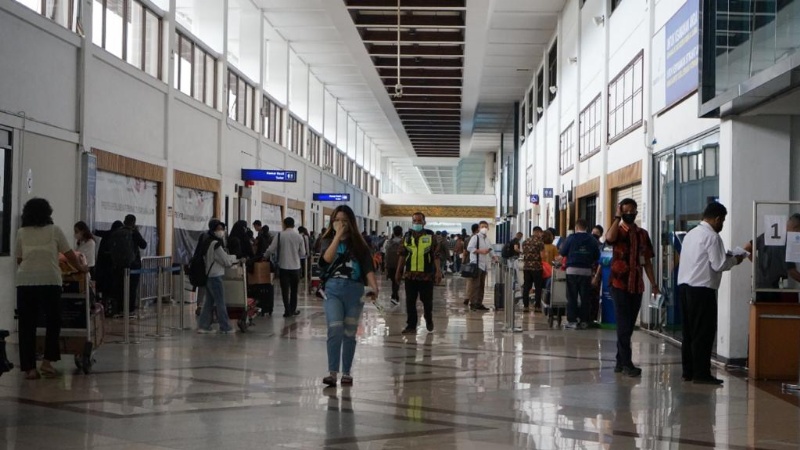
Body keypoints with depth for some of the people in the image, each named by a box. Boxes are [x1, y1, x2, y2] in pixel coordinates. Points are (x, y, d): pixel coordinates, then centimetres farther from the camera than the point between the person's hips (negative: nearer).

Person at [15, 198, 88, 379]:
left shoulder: (22, 233, 13)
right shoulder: (54, 230, 9)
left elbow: (19, 259, 17)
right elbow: (70, 255, 14)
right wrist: (81, 267, 31)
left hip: (25, 282, 2)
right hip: (49, 281, -2)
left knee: (27, 325, 5)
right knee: (53, 322, 10)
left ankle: (29, 368, 4)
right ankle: (47, 361, 2)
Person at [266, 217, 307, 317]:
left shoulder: (280, 235, -7)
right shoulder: (299, 237, -2)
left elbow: (271, 250, -6)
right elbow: (303, 253, 1)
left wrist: (265, 257, 13)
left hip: (283, 266, -2)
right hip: (295, 266, 2)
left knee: (285, 289, 3)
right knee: (294, 289, 15)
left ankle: (287, 310, -2)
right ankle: (293, 310, 20)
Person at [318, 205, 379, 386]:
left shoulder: (359, 244, 5)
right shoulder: (328, 241, 5)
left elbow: (368, 269, -2)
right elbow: (327, 258, -17)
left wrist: (374, 287, -18)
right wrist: (338, 235, -17)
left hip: (354, 291, 1)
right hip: (333, 290, -1)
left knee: (349, 334, 8)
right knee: (335, 330, -15)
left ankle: (346, 373, 18)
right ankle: (332, 372, -10)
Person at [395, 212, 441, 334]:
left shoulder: (430, 236, -1)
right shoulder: (407, 236, 7)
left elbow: (436, 255, -3)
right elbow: (402, 255, 11)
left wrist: (438, 271, -11)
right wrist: (398, 271, 9)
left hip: (426, 274, -2)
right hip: (410, 274, 2)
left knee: (427, 300, 9)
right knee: (410, 302, 3)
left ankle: (429, 320, 33)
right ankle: (411, 325, 10)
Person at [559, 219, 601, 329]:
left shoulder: (571, 238, -5)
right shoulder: (592, 240, 1)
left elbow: (562, 253, 0)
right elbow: (597, 256, 2)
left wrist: (560, 250, 21)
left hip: (572, 270, -2)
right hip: (587, 271, 2)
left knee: (572, 297, 4)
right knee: (585, 297, 8)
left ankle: (572, 321, 1)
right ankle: (584, 321, 9)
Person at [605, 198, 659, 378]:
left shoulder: (642, 234, 11)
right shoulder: (617, 231, -3)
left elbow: (647, 260, 13)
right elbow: (609, 238, -29)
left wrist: (653, 283, 8)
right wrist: (617, 217, -19)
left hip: (637, 285, 5)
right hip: (620, 284, -5)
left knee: (629, 325, 10)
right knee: (624, 325, -7)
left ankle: (620, 361, 18)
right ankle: (627, 364, -6)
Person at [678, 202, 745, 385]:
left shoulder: (691, 234, 16)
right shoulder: (712, 237, -11)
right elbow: (718, 265, -14)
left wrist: (726, 257, 18)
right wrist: (734, 260, 3)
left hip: (684, 286, 9)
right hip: (702, 289, -9)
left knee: (689, 331, 13)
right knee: (704, 333, -3)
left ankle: (688, 371, 17)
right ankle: (701, 374, -1)